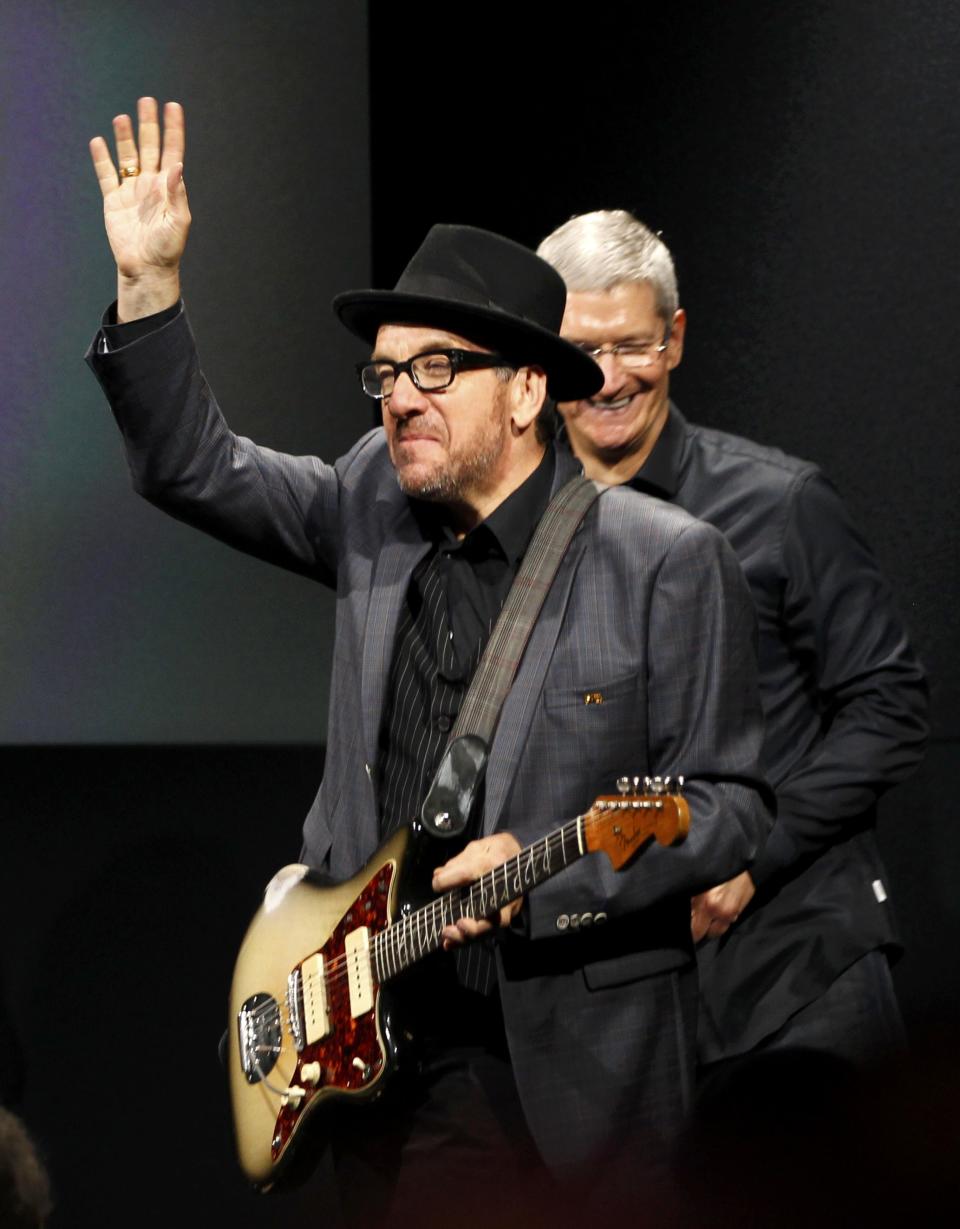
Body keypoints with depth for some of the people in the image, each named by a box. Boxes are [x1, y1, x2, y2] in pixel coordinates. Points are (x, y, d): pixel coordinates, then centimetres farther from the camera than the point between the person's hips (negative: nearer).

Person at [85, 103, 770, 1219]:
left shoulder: (665, 564, -7)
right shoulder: (372, 508, 10)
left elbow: (727, 802, -7)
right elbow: (190, 466, 11)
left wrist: (547, 874, -20)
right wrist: (147, 282, -1)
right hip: (374, 1054, 5)